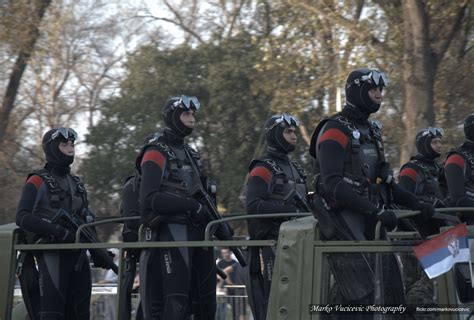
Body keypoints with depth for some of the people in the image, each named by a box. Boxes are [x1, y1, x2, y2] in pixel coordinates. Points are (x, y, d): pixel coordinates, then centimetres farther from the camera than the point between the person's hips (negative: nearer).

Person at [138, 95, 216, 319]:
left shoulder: (191, 154, 21)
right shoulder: (157, 153, -5)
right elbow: (149, 199, -16)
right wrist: (191, 205, -19)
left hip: (198, 233, 8)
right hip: (173, 233, -8)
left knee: (206, 301, 8)